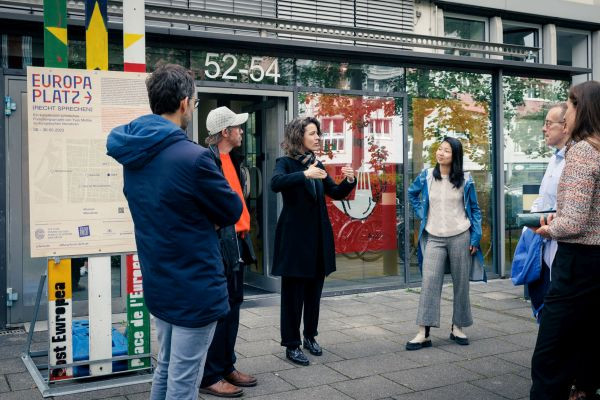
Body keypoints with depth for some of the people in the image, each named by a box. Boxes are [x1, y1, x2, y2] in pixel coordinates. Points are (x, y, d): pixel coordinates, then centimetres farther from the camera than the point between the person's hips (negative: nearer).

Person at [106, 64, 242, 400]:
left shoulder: (133, 154, 3)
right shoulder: (192, 157, -23)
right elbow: (233, 211, -11)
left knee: (166, 369, 22)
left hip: (158, 283, 8)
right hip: (194, 287, -8)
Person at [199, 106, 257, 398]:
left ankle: (227, 367, 27)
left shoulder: (231, 158, 16)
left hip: (236, 241, 10)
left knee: (232, 307, 15)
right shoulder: (208, 159, -14)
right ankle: (210, 377, 7)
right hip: (220, 243, -10)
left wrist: (243, 233, 17)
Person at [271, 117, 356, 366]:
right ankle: (292, 345, 10)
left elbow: (336, 193, 15)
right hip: (295, 236, -6)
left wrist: (349, 181, -4)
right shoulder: (286, 163, -6)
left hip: (319, 237, 6)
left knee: (314, 291, 14)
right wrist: (305, 174, -35)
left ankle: (310, 336, 29)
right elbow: (276, 183, -27)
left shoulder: (317, 165, 12)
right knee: (293, 293, 1)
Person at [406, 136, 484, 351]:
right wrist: (421, 213, 10)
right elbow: (412, 193, 23)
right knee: (429, 283, -7)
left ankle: (457, 327, 21)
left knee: (461, 283, 6)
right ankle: (423, 333, -7)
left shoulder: (465, 180, 1)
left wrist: (475, 238, 0)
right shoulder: (426, 176, 4)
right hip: (434, 238, 0)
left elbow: (474, 210, 6)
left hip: (460, 237, 0)